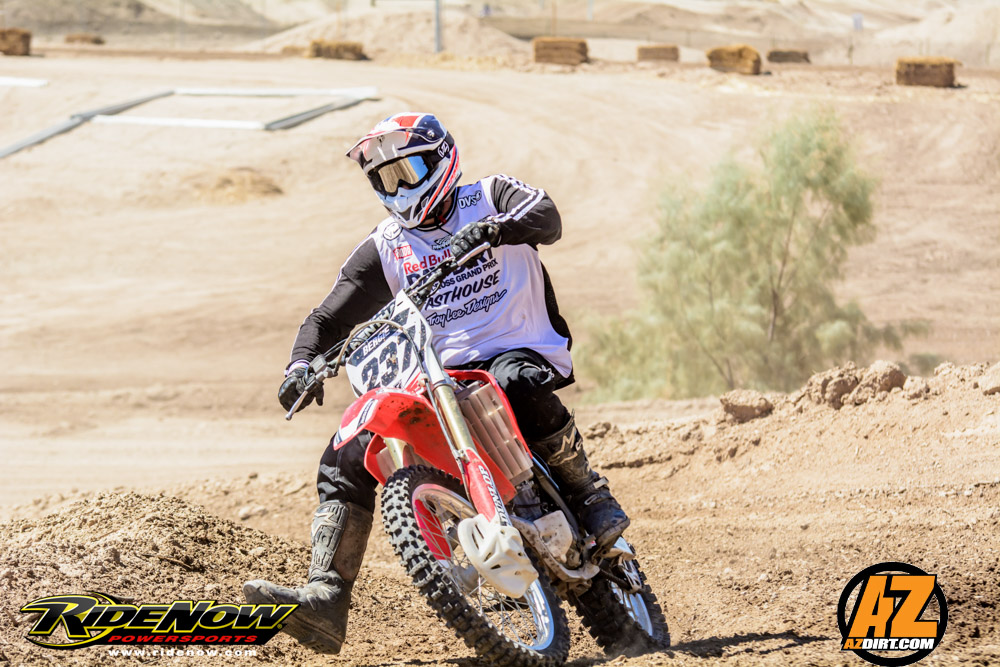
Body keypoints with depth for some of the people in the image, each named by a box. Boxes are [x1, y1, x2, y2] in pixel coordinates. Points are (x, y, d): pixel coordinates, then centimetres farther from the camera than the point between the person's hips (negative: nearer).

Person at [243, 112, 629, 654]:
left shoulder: (490, 198, 4)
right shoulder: (384, 248, 14)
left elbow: (546, 217, -17)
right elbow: (329, 318, 12)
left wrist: (493, 229, -38)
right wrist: (302, 363, -10)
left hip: (520, 350, -4)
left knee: (515, 386, -42)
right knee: (346, 460, -13)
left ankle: (587, 493, -20)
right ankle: (325, 600, -21)